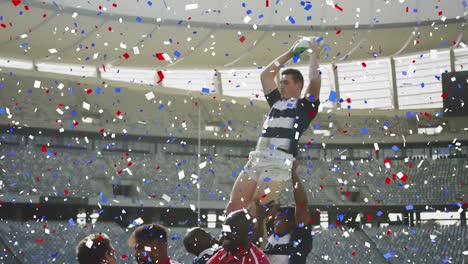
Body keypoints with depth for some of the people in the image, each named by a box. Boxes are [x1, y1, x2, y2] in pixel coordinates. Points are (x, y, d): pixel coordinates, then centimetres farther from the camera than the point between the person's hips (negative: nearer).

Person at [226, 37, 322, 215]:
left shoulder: (306, 105, 8)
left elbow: (314, 79, -7)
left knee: (256, 212, -17)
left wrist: (314, 53, 8)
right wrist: (290, 54, 33)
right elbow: (266, 74, 31)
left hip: (280, 162, -7)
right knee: (233, 208, -4)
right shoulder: (276, 102, 26)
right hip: (256, 159, 7)